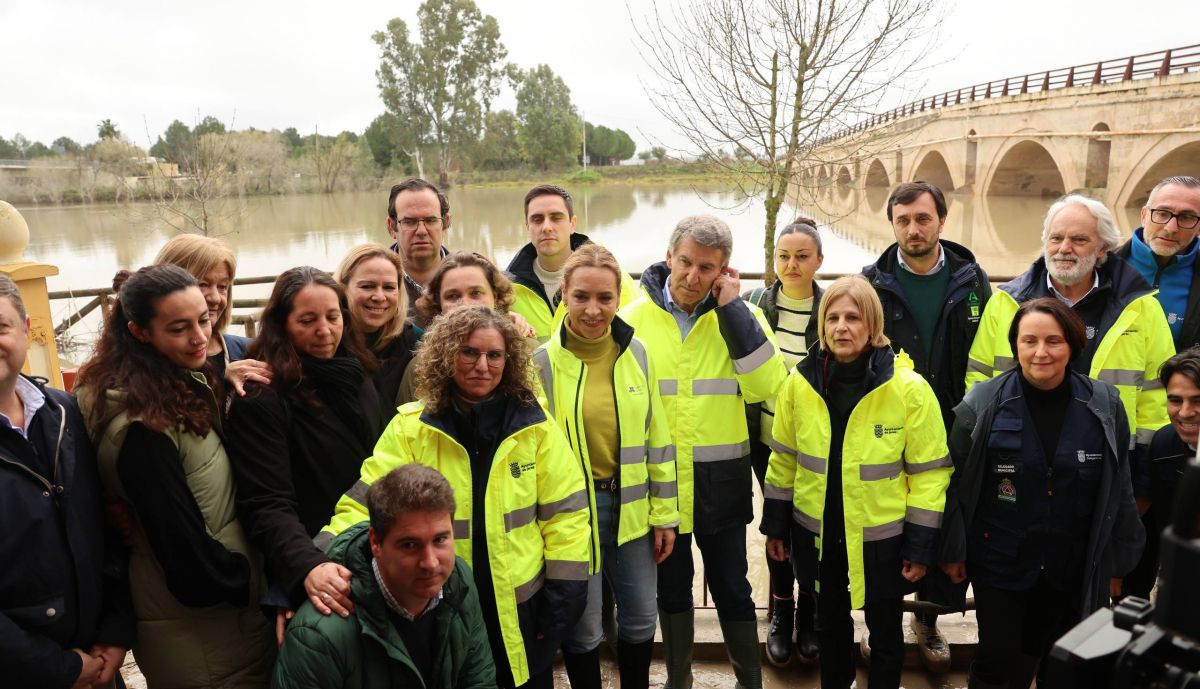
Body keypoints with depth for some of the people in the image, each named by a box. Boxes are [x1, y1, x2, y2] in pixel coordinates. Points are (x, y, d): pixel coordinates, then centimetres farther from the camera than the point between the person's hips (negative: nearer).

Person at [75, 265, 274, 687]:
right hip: (196, 623, -9)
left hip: (227, 599, 9)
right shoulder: (143, 425, -26)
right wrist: (254, 583, -10)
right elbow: (182, 545, -23)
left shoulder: (182, 384, 2)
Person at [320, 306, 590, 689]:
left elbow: (565, 515, -3)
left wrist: (561, 604, -4)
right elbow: (364, 504, -13)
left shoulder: (536, 427, -7)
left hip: (521, 609, 1)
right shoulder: (410, 428, -9)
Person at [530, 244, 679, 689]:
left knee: (640, 616, 15)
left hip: (630, 505, 3)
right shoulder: (543, 362, -10)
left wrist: (665, 513, 6)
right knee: (583, 625, 10)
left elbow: (657, 438, 5)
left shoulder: (636, 353, -1)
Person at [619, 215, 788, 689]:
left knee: (731, 587, 12)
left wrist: (731, 307, -18)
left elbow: (766, 386, -18)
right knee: (671, 587, 18)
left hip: (721, 481, -1)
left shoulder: (739, 315, -3)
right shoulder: (635, 317, -4)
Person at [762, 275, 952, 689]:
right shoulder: (799, 382, -7)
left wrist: (920, 547, -9)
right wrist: (775, 526, 6)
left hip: (882, 537, -2)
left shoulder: (909, 388, -16)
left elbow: (928, 472, -10)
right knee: (829, 625, 22)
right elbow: (784, 460, 3)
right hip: (818, 533, 3)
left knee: (885, 633, 17)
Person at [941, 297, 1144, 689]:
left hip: (1072, 570, 2)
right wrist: (953, 551, -5)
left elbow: (1119, 493, 2)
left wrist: (1116, 564, 6)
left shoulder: (1105, 407, -6)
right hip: (998, 564, -2)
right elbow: (956, 484, -7)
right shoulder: (982, 404, -12)